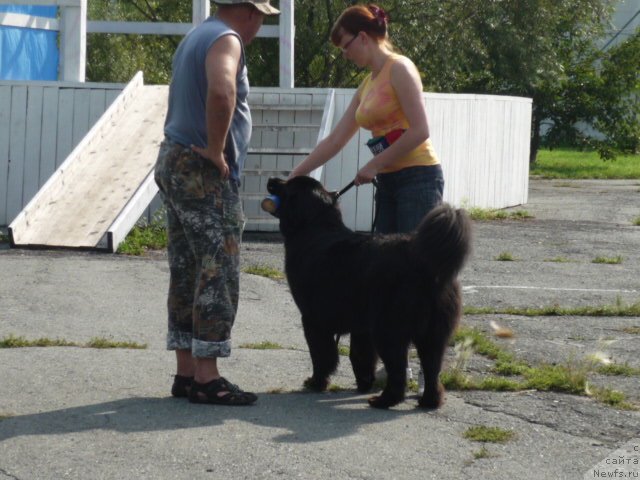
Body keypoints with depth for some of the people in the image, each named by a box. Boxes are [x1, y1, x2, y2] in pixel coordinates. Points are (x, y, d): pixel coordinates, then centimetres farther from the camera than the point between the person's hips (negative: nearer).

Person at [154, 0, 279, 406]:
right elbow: (221, 91, -33)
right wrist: (216, 150, -22)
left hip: (174, 161, 10)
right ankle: (207, 378, -10)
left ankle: (187, 372, 12)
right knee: (218, 274, -9)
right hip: (203, 173, -10)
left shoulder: (197, 37, 20)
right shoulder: (226, 40, -12)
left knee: (187, 274, 10)